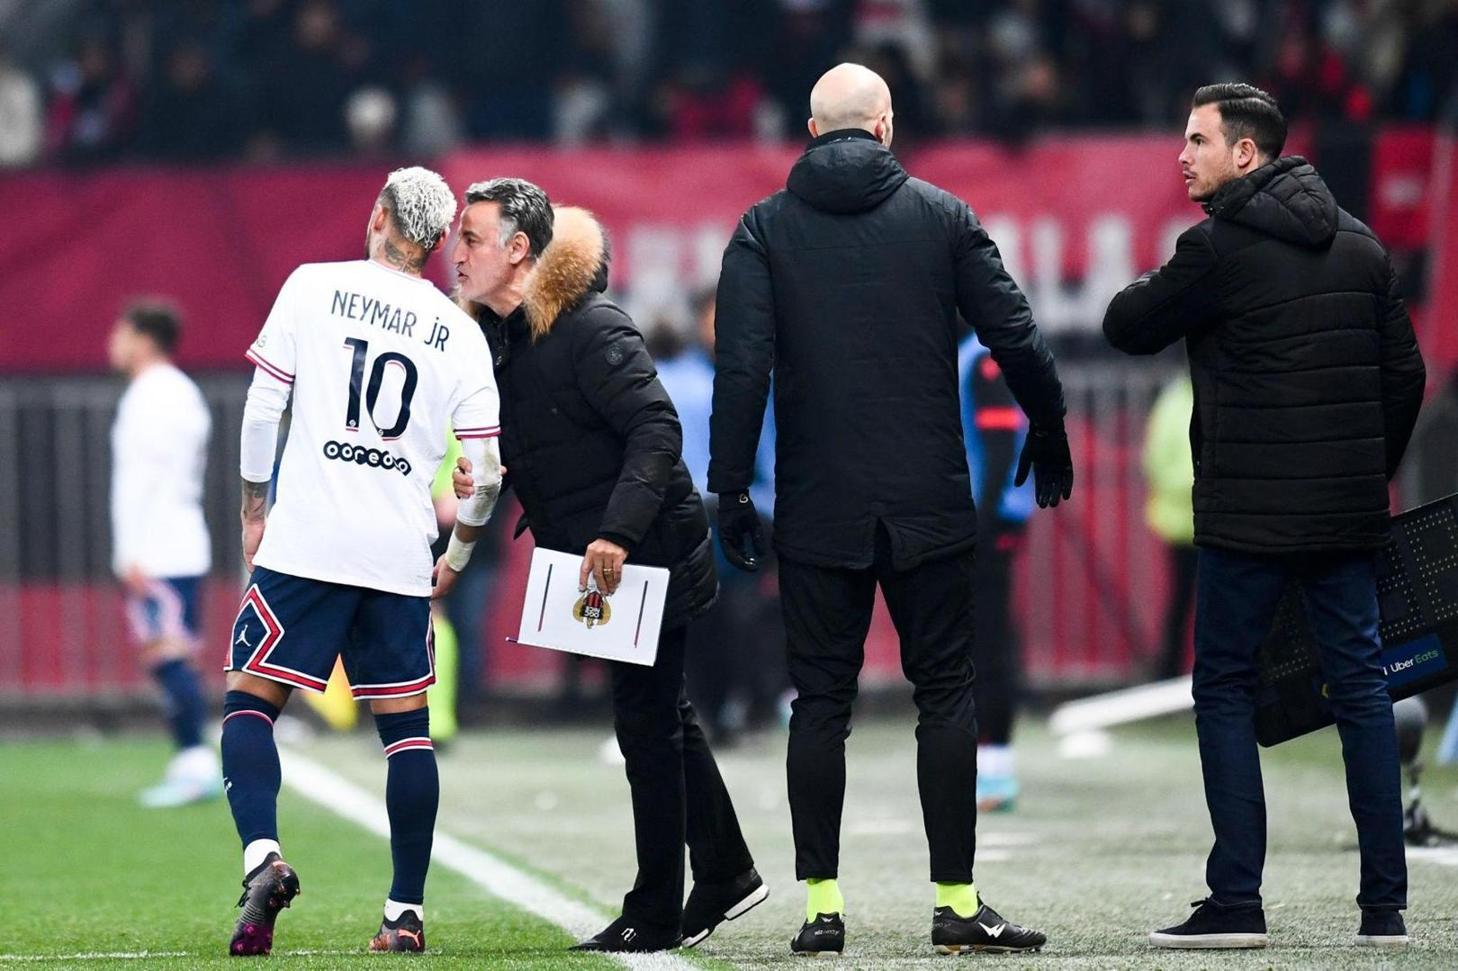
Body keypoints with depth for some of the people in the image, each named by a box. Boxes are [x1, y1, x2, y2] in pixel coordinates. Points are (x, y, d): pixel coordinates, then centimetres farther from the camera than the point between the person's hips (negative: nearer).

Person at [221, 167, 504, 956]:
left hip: (305, 541, -2)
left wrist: (253, 508, 13)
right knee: (405, 725, 10)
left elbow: (262, 406, 1)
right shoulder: (460, 334, 7)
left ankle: (262, 855, -21)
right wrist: (457, 557, 19)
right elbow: (486, 469, 4)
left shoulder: (312, 288, 1)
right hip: (401, 557, 2)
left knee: (250, 701, 3)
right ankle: (406, 912, 9)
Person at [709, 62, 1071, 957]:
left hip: (818, 510, 0)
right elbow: (1016, 336, 1)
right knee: (946, 693, 5)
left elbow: (743, 367, -6)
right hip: (930, 507, 0)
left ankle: (822, 905, 2)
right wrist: (1049, 434, 17)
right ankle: (957, 902, 3)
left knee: (821, 703, 5)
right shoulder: (942, 216, 2)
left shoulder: (765, 228, 1)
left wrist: (731, 486, -1)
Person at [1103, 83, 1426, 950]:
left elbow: (1128, 327, 1)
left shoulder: (1219, 247, -10)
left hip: (1251, 514, -5)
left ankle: (1237, 901, -2)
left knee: (1226, 691, 3)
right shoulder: (1360, 245, 10)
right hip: (1349, 512, 5)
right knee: (1362, 689, 7)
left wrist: (1158, 286, 22)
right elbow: (1405, 374, 12)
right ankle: (1385, 904, 4)